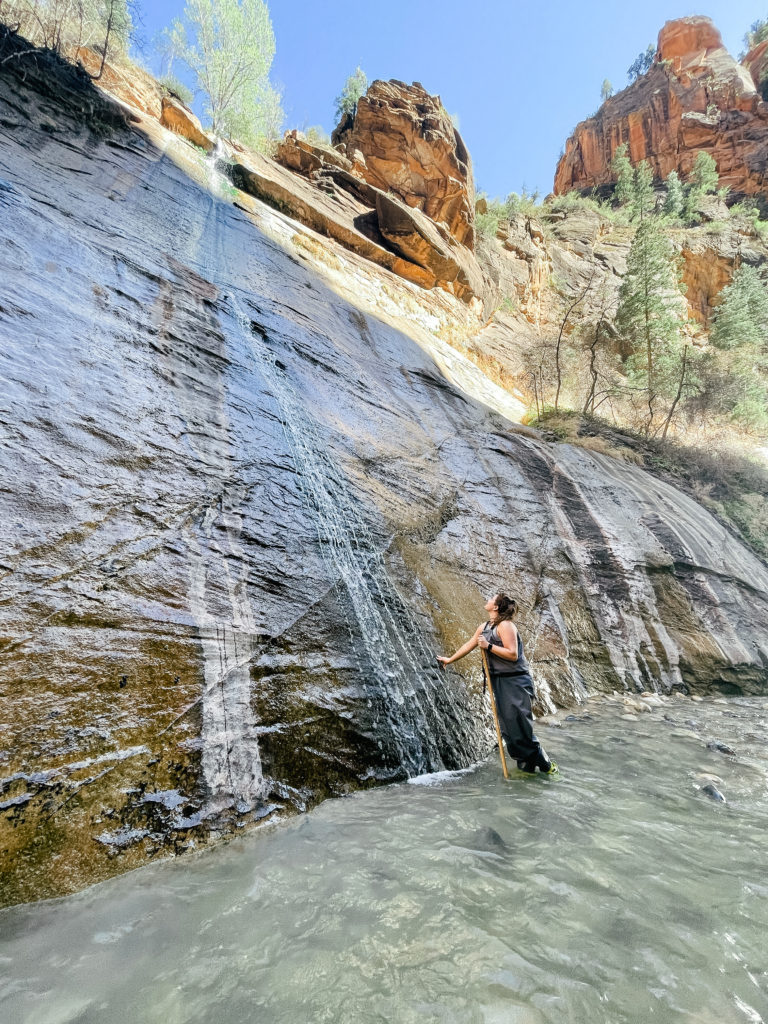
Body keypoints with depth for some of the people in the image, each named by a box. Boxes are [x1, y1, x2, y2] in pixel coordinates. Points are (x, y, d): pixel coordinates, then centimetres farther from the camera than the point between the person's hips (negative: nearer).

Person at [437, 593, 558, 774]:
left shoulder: (505, 625, -17)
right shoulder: (483, 627, 9)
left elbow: (513, 655, -22)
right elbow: (469, 645, 20)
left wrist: (488, 646, -23)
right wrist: (449, 659, 26)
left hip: (516, 681, -8)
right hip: (499, 681, 9)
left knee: (520, 724, -7)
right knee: (506, 724, 9)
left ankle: (544, 764, 10)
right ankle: (525, 765, 22)